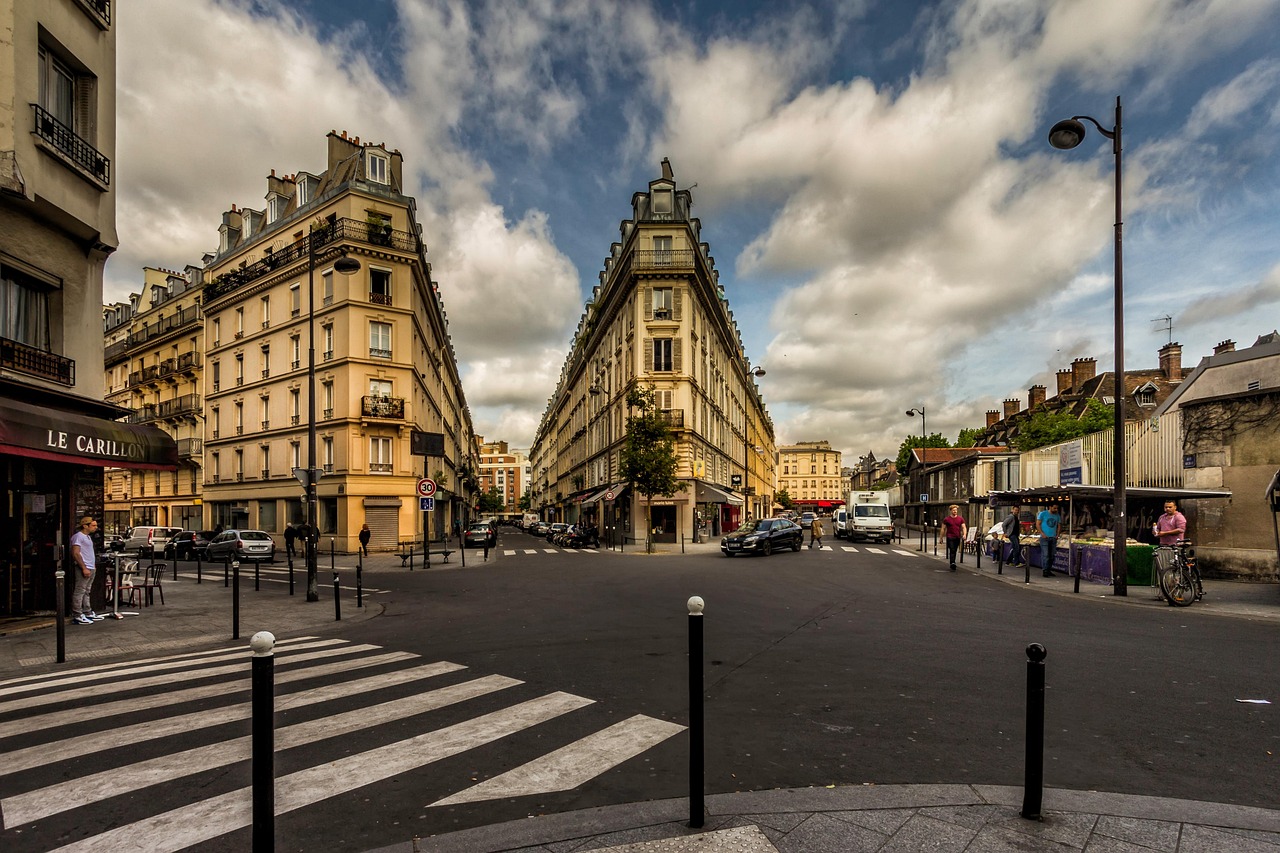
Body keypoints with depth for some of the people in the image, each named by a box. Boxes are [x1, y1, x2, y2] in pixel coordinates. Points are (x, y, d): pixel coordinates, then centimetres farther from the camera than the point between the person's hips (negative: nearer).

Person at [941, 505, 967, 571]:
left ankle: (952, 563, 25)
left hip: (957, 537, 4)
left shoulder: (960, 519, 7)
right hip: (950, 537, -4)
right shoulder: (947, 519, -1)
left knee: (955, 551, 12)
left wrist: (964, 534, -15)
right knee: (952, 550, -14)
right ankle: (952, 564, -20)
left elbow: (964, 527, 4)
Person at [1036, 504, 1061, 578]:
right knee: (1045, 555, -9)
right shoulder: (1043, 513, -4)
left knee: (1052, 555, 8)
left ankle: (1049, 570, 18)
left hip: (1053, 538, 5)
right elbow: (1037, 524, -3)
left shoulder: (1057, 516, 11)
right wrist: (1042, 533, -12)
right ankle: (1045, 571, -7)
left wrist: (1057, 534, 4)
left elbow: (1058, 525, 19)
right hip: (1045, 538, -5)